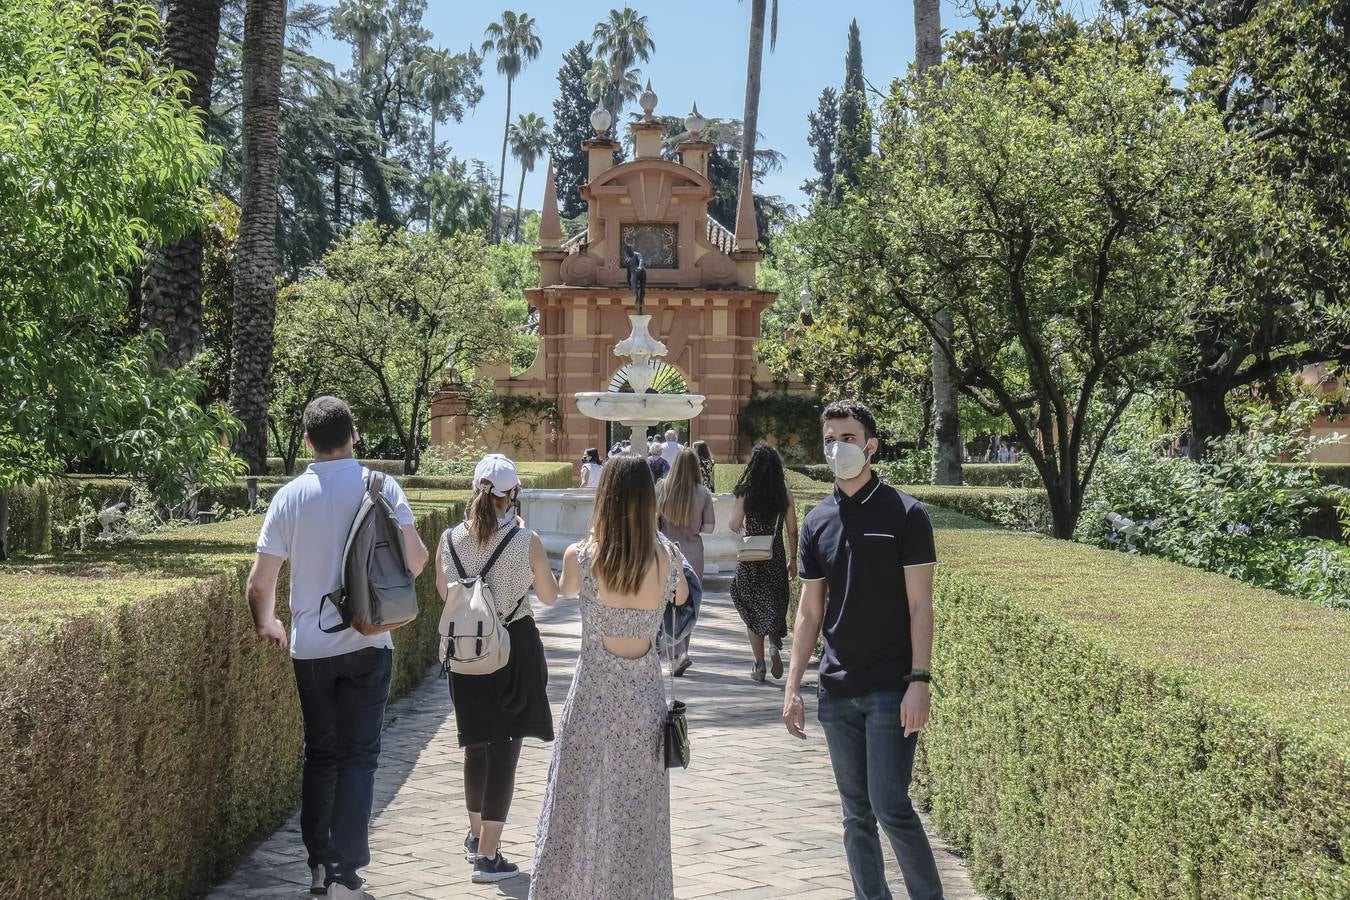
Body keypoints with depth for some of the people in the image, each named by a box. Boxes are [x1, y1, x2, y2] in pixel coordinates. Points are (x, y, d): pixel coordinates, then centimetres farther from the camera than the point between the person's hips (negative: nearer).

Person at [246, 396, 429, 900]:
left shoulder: (290, 497, -3)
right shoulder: (381, 487, -7)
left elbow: (260, 581, -3)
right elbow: (415, 560, -9)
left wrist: (265, 622, 18)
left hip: (309, 646, 2)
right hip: (366, 645, -2)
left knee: (320, 755, 16)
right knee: (358, 758, 4)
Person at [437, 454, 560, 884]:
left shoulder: (450, 539, -6)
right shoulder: (526, 541, -15)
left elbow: (443, 592, 9)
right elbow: (549, 596, 0)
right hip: (515, 647, -4)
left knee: (477, 744, 21)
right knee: (504, 748, 3)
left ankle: (476, 836, 38)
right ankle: (488, 855, 3)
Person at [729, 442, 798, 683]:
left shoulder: (746, 494, -10)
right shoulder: (784, 496, -4)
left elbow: (735, 526, -13)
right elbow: (792, 532, 0)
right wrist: (793, 560, 10)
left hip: (750, 560, -1)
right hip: (776, 559, 2)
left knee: (753, 609, 9)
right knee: (775, 605, 16)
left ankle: (759, 665, 10)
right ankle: (775, 645, -10)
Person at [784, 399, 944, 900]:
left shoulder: (904, 515, -5)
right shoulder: (818, 521, 9)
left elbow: (920, 605, -7)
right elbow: (809, 612, 11)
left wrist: (919, 680, -15)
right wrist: (792, 686, 6)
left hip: (891, 689, -5)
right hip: (837, 690, 5)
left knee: (891, 808, -8)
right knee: (857, 814, 10)